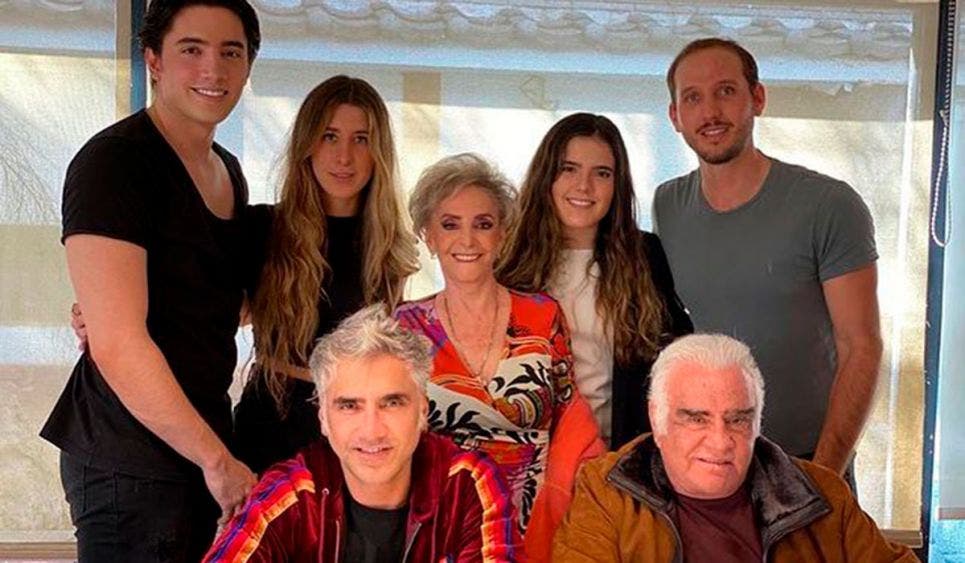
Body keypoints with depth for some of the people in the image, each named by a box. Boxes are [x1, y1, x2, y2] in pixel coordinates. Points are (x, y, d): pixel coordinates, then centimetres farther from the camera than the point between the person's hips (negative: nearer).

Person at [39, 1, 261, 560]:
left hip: (203, 437, 8)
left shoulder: (228, 170, 11)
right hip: (131, 455, -8)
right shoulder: (114, 162, -15)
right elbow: (116, 346, -22)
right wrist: (216, 459, -16)